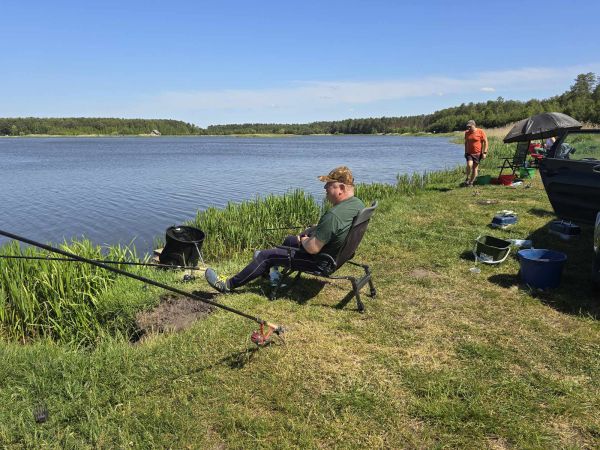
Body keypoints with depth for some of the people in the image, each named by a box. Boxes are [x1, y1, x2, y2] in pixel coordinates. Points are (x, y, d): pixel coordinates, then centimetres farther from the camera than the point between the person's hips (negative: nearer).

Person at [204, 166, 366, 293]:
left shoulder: (333, 216, -34)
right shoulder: (358, 203, -4)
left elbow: (312, 248, -30)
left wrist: (304, 241, -8)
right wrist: (308, 233, 3)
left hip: (320, 262, -9)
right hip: (336, 253, 9)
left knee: (266, 256, -1)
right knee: (289, 240, 28)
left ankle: (228, 285, 13)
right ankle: (268, 269, 53)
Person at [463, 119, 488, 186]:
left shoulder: (481, 132, -5)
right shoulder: (467, 133, 8)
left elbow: (485, 142, -3)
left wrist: (484, 152, -9)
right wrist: (465, 152, 18)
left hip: (478, 153, -2)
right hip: (469, 153, 2)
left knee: (475, 168, 3)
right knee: (469, 165, -21)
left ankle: (471, 182, 14)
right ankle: (467, 178, 1)